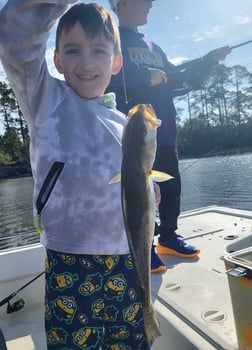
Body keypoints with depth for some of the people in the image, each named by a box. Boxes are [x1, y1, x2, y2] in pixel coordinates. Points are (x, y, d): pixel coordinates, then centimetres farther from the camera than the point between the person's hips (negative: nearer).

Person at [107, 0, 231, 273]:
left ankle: (168, 237, 25)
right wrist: (146, 76, -15)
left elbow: (178, 82, 25)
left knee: (171, 187, 10)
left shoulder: (153, 48, 26)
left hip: (164, 133, 8)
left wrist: (210, 59, 18)